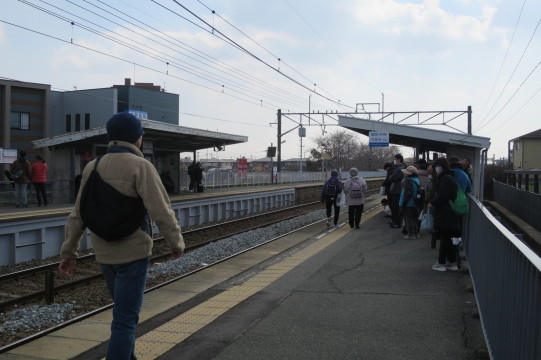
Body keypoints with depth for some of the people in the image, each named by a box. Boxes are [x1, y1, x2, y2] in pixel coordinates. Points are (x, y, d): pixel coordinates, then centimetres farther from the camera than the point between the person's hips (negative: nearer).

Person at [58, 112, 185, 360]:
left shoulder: (92, 167, 4)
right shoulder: (140, 166, -14)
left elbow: (77, 215, 7)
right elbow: (161, 211, -17)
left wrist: (68, 252, 12)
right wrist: (176, 243, -4)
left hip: (104, 253, 7)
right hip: (133, 252, -7)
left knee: (125, 310, 24)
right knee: (125, 319, -3)